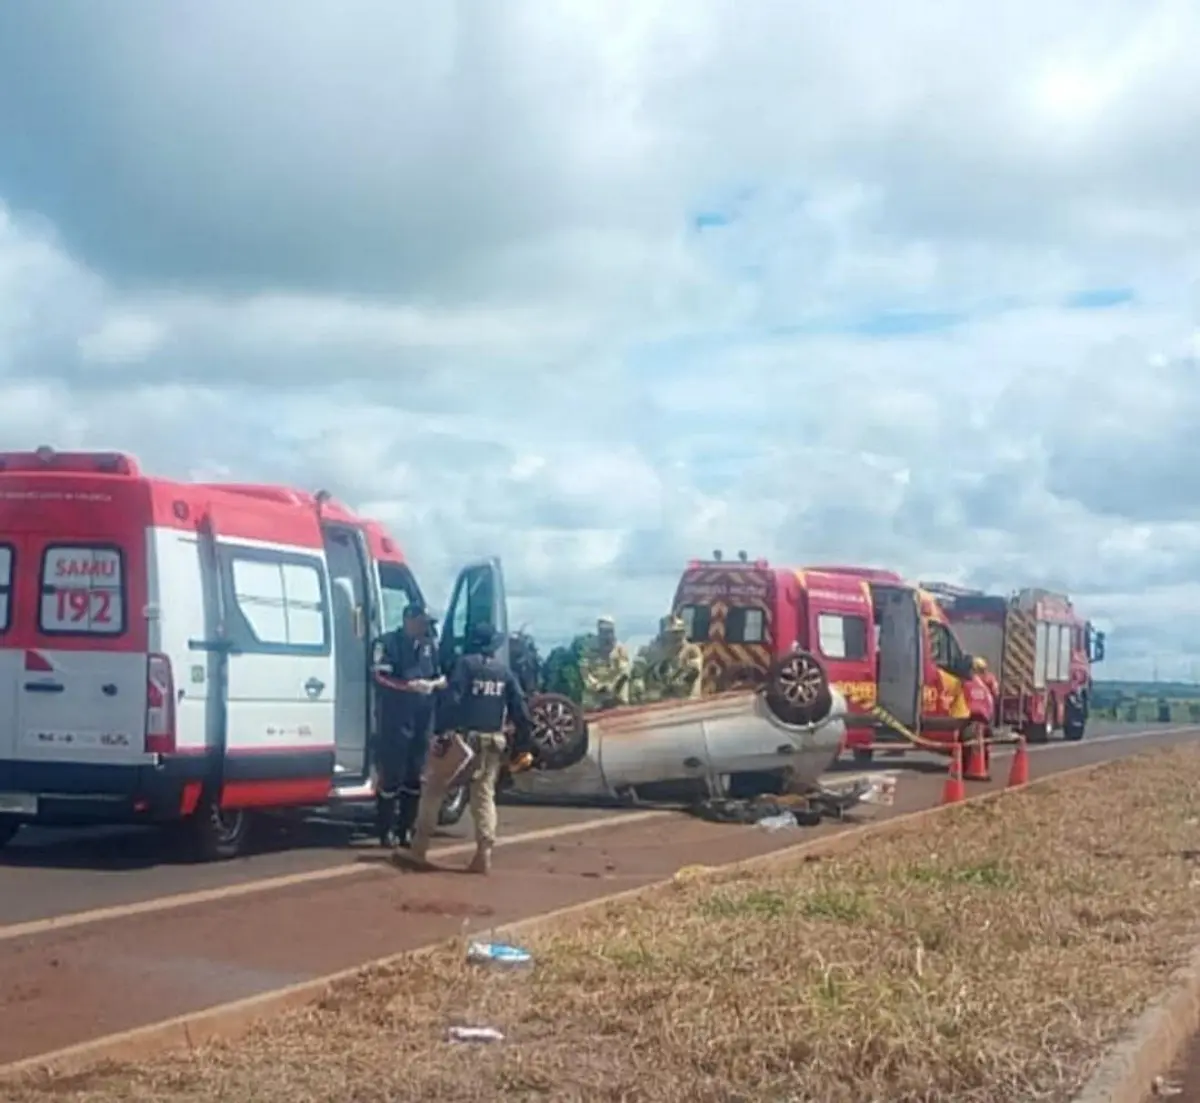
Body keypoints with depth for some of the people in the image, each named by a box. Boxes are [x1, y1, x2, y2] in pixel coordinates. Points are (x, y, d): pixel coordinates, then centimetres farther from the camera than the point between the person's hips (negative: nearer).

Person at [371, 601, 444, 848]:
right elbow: (381, 677, -12)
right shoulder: (389, 642, -4)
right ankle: (387, 832, 1)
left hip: (423, 717, 6)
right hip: (395, 717, -6)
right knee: (391, 773, -4)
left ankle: (406, 829, 15)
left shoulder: (431, 644, 12)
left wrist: (433, 684, -9)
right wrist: (410, 685, -23)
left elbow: (443, 676, 14)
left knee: (416, 774, 8)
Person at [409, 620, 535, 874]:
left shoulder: (465, 664, -2)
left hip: (463, 735, -4)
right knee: (484, 795, 9)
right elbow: (520, 708, 7)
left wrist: (445, 733, -17)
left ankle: (420, 847, 12)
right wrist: (523, 745, 9)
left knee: (433, 788, 11)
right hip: (492, 740, 4)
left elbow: (453, 700, -15)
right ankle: (484, 854, -3)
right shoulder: (505, 671, 11)